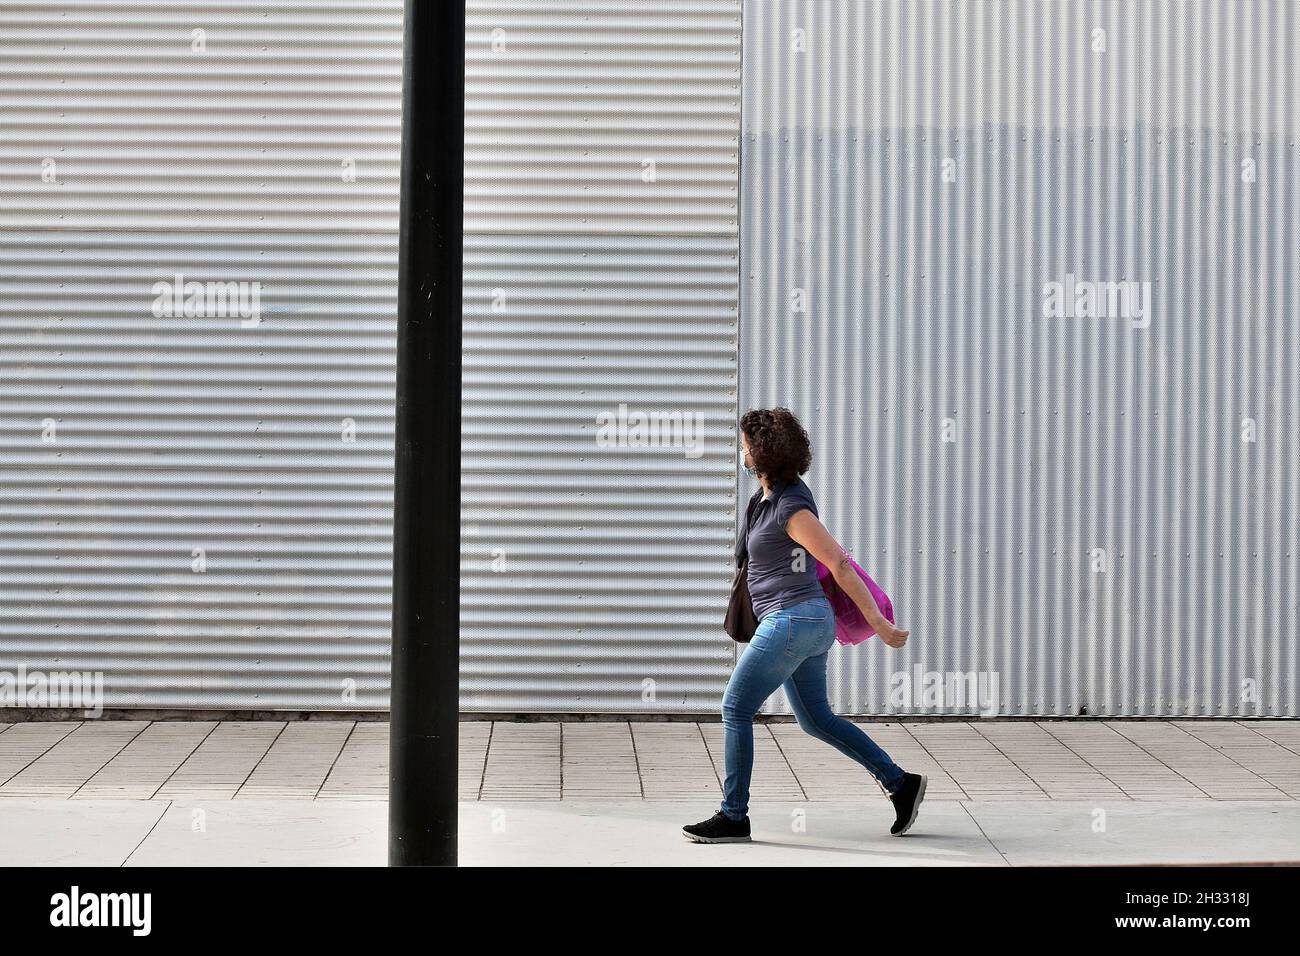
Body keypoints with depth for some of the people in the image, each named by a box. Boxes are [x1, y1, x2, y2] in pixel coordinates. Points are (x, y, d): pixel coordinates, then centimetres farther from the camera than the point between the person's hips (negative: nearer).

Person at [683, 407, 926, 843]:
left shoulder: (790, 508, -19)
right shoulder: (779, 492, 10)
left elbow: (840, 565, -19)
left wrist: (878, 622, -18)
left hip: (792, 620, -10)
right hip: (811, 622, 10)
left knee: (736, 709, -3)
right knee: (816, 718, 16)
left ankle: (733, 816, 3)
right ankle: (900, 783, 16)